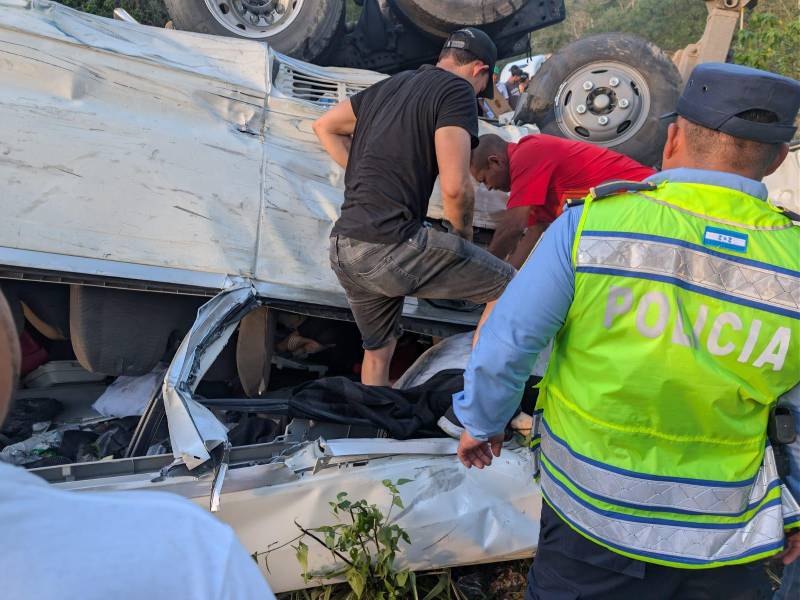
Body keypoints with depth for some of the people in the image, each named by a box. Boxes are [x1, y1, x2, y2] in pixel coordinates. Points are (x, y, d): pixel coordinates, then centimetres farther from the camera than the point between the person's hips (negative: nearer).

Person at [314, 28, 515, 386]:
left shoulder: (390, 86, 19)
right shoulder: (457, 90, -4)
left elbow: (324, 127, 29)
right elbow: (455, 186, -16)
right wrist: (463, 230, 3)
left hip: (343, 248, 8)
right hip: (390, 247, -8)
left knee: (378, 349, 26)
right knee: (509, 287, 5)